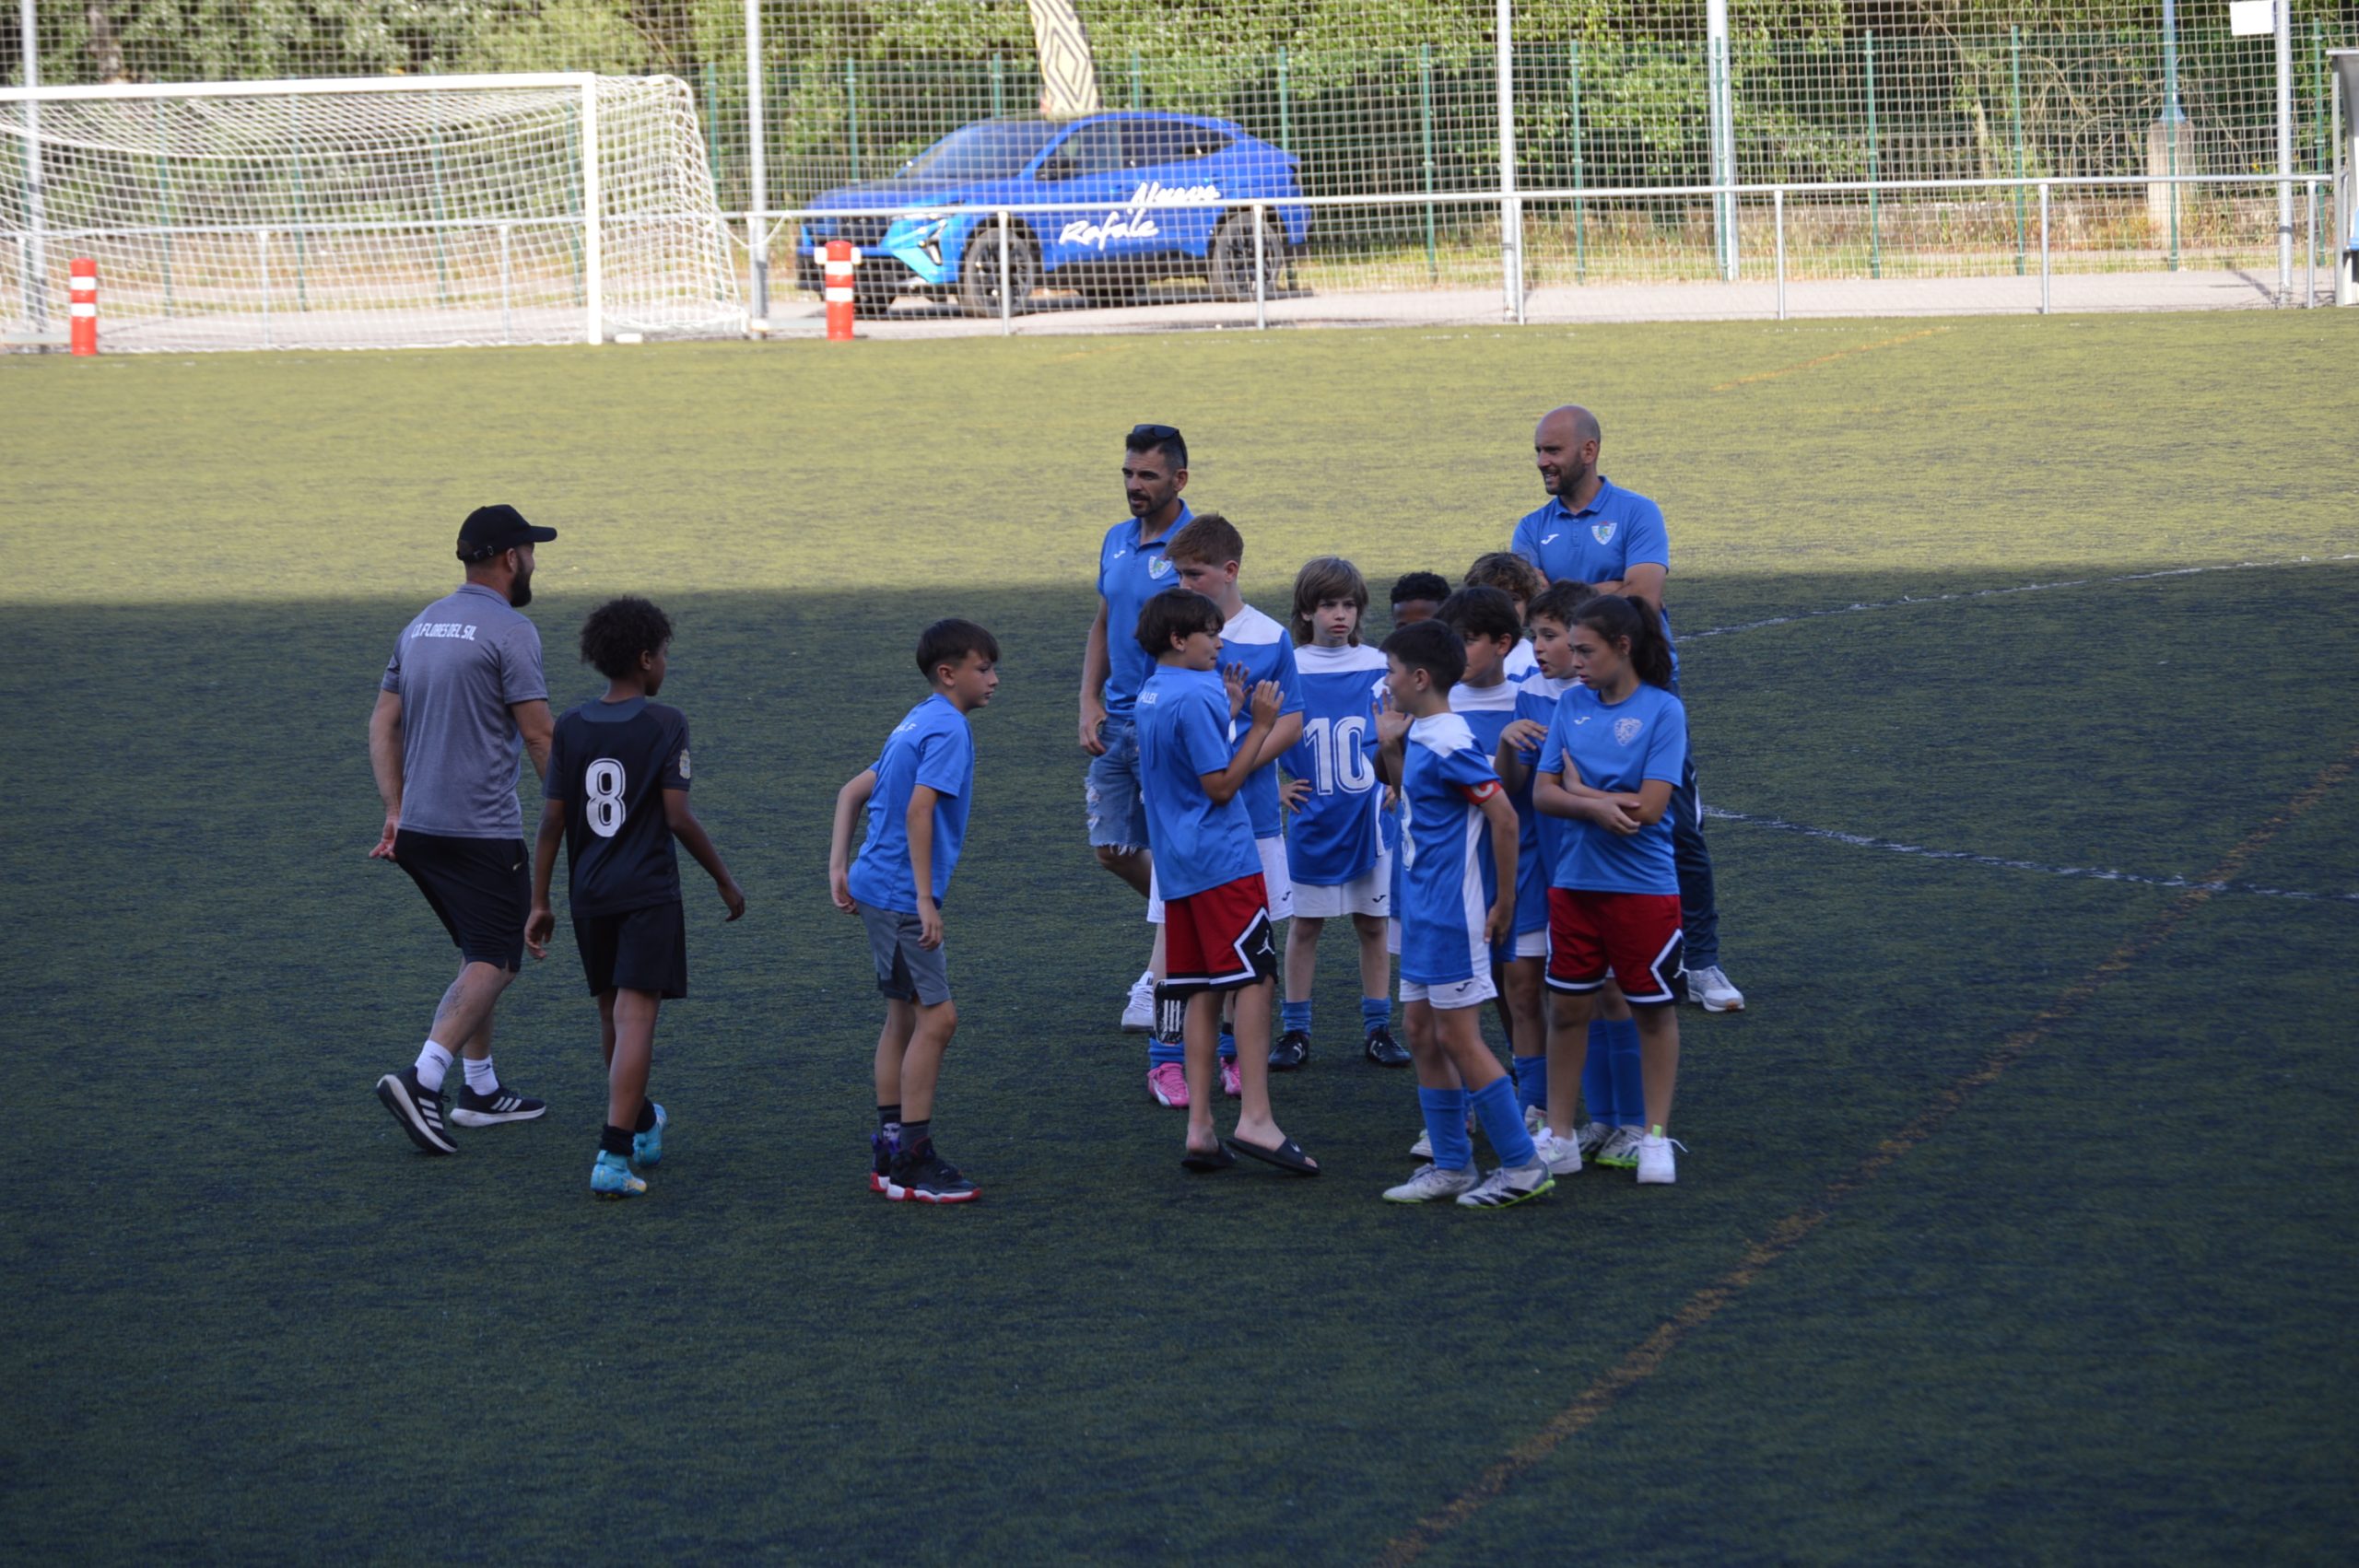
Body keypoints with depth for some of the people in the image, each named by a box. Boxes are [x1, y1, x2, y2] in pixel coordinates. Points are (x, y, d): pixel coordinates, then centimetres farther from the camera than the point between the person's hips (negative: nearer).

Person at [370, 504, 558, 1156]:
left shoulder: (421, 626, 13)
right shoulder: (509, 630, -11)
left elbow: (383, 725, 13)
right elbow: (539, 736, -13)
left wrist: (396, 810, 14)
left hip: (419, 826, 8)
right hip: (483, 832, -8)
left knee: (480, 955, 19)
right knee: (493, 963, -7)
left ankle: (482, 1089, 20)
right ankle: (422, 1077, -23)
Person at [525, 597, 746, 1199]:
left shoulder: (572, 727, 3)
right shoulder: (665, 725, -8)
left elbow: (552, 821, 2)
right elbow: (678, 817, -12)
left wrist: (539, 903, 8)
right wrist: (724, 879, 0)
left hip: (589, 895, 5)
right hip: (649, 894, -5)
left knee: (613, 1012, 20)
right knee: (635, 1018, -8)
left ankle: (642, 1125, 39)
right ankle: (613, 1157, -18)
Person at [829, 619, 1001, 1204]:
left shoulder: (917, 723, 17)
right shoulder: (948, 729, -14)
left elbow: (853, 792, 20)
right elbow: (919, 810, -24)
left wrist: (839, 867, 14)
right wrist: (925, 899, -24)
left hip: (876, 887, 10)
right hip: (900, 893, -10)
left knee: (905, 1016, 15)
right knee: (935, 1016, -8)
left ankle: (891, 1154, 19)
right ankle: (912, 1161, -7)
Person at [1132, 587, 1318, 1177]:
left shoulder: (1150, 696, 14)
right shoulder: (1194, 698, -15)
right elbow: (1221, 785, -15)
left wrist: (1228, 715, 21)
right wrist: (1259, 727, -11)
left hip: (1178, 864, 9)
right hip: (1223, 859, -9)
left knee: (1203, 992, 9)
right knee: (1254, 979, -7)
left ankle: (1200, 1128, 6)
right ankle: (1255, 1118, -14)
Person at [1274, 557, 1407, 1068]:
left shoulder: (1377, 667, 1)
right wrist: (1275, 785, -1)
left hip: (1368, 816, 1)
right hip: (1311, 821, -1)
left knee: (1372, 925, 7)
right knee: (1304, 925, 5)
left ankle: (1378, 1029, 15)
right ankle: (1294, 1031, 12)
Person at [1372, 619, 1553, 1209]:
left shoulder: (1448, 745, -19)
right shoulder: (1418, 736, 10)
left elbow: (1504, 818, -21)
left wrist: (1504, 902, -16)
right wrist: (1390, 748, 10)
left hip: (1454, 912, -10)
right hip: (1422, 908, 10)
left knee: (1456, 1037, -6)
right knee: (1421, 1033, 12)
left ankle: (1522, 1165, -1)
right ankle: (1451, 1166, 19)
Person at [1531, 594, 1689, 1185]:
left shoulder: (1663, 710, -9)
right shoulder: (1572, 704, 4)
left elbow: (1649, 806, -16)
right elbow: (1543, 793, -1)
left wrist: (1579, 789, -6)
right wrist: (1599, 806, -18)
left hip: (1644, 887, -4)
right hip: (1575, 885, 4)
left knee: (1654, 1010, 8)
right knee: (1569, 1007, 9)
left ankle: (1655, 1137, 18)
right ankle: (1558, 1133, 19)